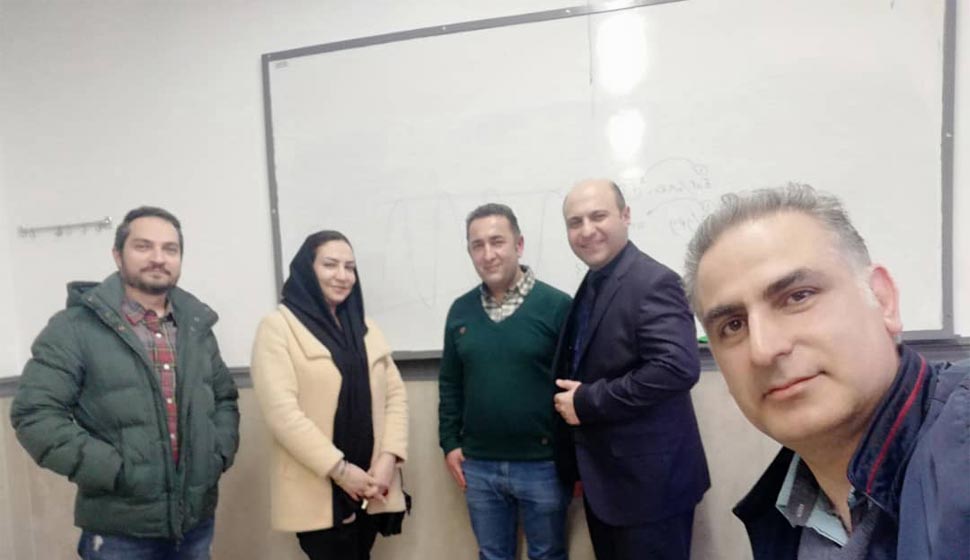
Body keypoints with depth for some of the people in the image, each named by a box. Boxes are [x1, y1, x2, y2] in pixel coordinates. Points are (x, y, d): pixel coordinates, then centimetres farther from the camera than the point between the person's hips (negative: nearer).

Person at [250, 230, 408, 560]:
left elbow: (396, 394, 6)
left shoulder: (366, 329, 12)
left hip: (370, 487, 5)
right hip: (317, 491, -5)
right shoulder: (278, 326, -5)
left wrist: (388, 458, -8)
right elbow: (281, 410, -15)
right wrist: (339, 469, -16)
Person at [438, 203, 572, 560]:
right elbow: (450, 384, 10)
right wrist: (449, 442, 6)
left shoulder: (556, 305, -10)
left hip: (542, 464, -3)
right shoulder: (460, 310, 3)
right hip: (479, 467, 4)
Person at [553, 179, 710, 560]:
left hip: (648, 482, -8)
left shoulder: (653, 282, -17)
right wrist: (580, 468, 7)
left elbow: (678, 368, -29)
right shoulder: (591, 286, 8)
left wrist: (588, 402, -22)